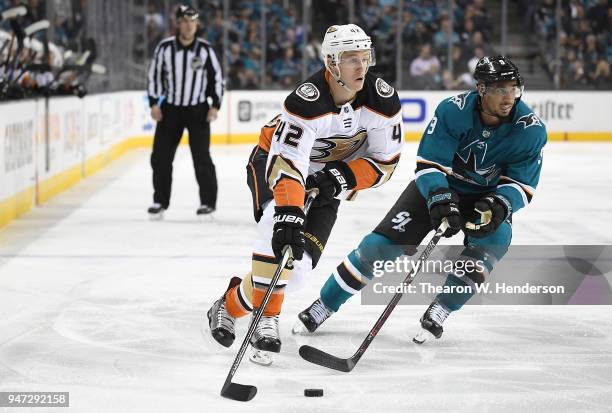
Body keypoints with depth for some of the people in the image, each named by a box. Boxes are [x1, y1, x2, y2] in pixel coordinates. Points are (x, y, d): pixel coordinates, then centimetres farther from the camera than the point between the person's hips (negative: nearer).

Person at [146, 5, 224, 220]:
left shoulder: (205, 50, -6)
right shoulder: (165, 48, -6)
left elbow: (217, 77, 1)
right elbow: (154, 75, 3)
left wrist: (215, 105, -6)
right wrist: (154, 103, -4)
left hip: (198, 109, -2)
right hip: (170, 108, 2)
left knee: (201, 157, -7)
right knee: (160, 156, 1)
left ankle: (208, 201, 5)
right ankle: (160, 201, 13)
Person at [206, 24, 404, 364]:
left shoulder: (383, 99, -21)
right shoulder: (307, 101, -36)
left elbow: (385, 160, -11)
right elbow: (287, 162, -44)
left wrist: (344, 179, -26)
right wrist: (289, 216, -56)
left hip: (326, 175, 5)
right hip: (276, 158, -5)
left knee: (301, 261, -11)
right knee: (281, 229, -33)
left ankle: (233, 304, 9)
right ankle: (266, 322, -21)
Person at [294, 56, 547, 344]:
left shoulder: (530, 130, -22)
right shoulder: (453, 111, -26)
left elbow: (522, 186, -18)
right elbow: (428, 163, -25)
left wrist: (498, 206, -38)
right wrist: (441, 199, -42)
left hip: (491, 194, 1)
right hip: (437, 186, -1)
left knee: (493, 240, -30)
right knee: (381, 244, -9)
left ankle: (438, 313, -16)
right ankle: (322, 307, 5)